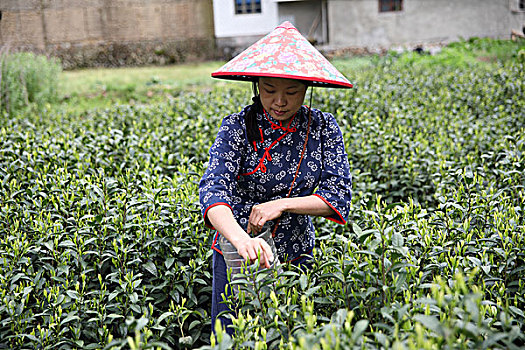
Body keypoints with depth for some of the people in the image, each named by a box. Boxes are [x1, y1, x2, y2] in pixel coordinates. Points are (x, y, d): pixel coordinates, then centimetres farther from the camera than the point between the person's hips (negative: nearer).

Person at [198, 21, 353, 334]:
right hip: (238, 256, -2)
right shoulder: (238, 127, -14)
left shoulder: (323, 128, -6)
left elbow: (339, 195, -11)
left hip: (297, 257, 2)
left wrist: (281, 204, -24)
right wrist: (241, 239, -46)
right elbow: (213, 190, -28)